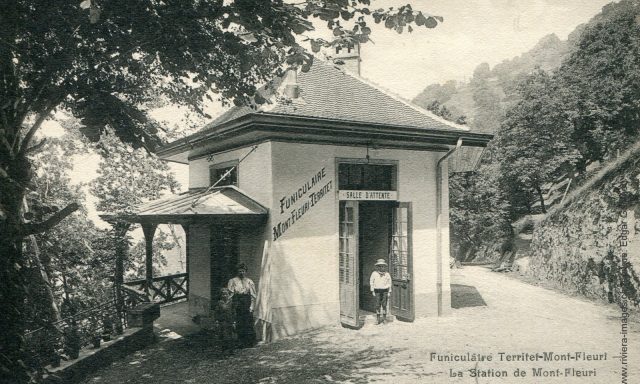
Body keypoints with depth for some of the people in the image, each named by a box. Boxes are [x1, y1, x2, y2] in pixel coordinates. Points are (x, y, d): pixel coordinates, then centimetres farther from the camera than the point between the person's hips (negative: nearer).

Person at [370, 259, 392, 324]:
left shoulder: (387, 274, -2)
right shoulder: (374, 273, -6)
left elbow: (389, 283, 7)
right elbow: (371, 282, 2)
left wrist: (389, 292, 4)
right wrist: (372, 291, -1)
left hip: (385, 290, 1)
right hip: (377, 291, 0)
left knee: (384, 305, -1)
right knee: (378, 305, -3)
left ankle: (384, 318, 8)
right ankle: (378, 318, 6)